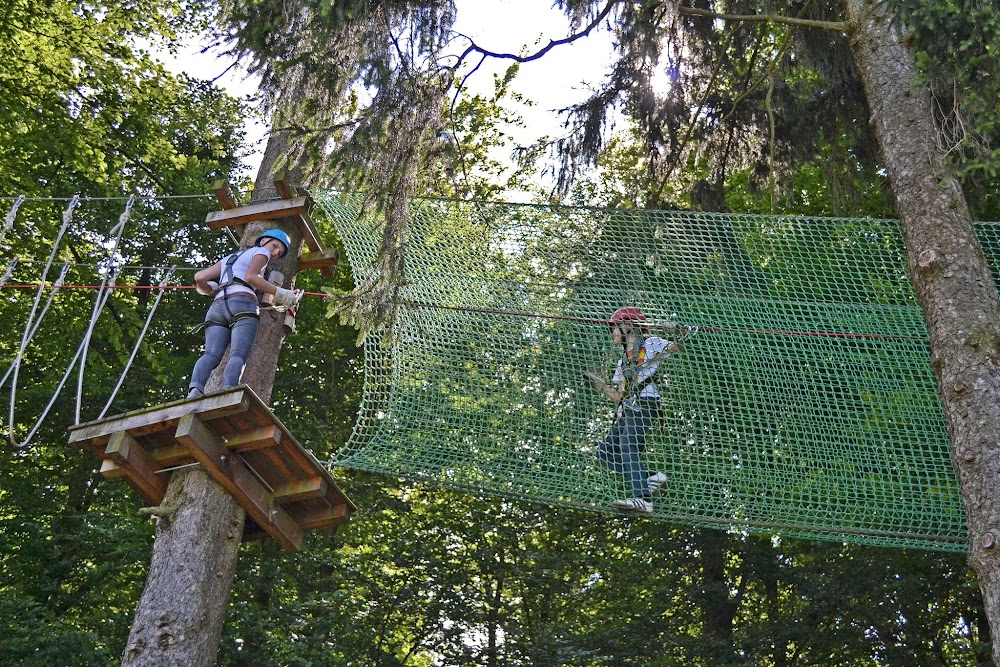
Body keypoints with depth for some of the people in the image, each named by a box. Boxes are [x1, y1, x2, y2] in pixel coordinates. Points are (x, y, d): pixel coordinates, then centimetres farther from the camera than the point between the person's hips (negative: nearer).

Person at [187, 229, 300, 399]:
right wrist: (280, 294, 3)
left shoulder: (228, 259, 38)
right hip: (242, 302, -5)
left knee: (211, 355, -16)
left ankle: (195, 388, -44)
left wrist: (210, 291, 47)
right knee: (238, 355, -22)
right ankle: (227, 392, -48)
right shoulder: (261, 251, 19)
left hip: (216, 307, 5)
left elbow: (199, 277, 27)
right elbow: (251, 277, 0)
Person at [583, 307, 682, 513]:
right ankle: (651, 477, 0)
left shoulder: (651, 344, 7)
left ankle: (643, 499, -34)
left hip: (644, 404, -9)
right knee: (605, 453, 2)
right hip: (627, 410, 9)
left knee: (627, 447, -27)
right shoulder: (623, 361, 27)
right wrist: (598, 384, 13)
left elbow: (677, 347, -7)